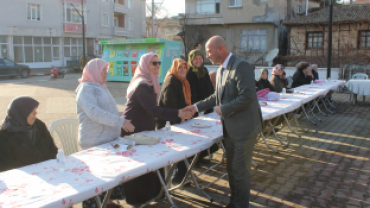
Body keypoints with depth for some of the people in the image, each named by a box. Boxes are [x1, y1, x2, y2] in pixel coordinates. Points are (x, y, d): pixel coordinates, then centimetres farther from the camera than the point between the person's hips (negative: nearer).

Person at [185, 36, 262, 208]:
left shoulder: (241, 66, -18)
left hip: (244, 127, -9)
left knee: (240, 168, 2)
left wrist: (223, 109, -19)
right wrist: (197, 107, 15)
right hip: (230, 127, 9)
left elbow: (247, 96, -27)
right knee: (231, 167, 18)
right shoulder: (221, 69, 11)